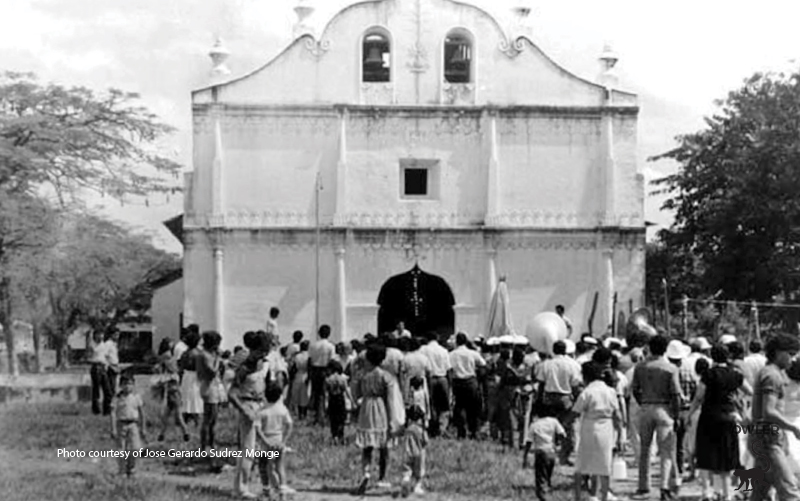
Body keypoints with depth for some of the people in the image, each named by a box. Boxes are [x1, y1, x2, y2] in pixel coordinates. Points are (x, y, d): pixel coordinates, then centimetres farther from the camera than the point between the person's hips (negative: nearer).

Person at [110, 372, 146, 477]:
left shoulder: (136, 397, 5)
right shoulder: (117, 398, -1)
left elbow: (141, 414, 10)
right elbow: (113, 414, -4)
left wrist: (143, 429, 10)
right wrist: (113, 430, -11)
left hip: (133, 425, 1)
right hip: (122, 424, -1)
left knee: (135, 448, -12)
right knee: (122, 450, 0)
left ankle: (131, 468, 9)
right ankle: (122, 471, 14)